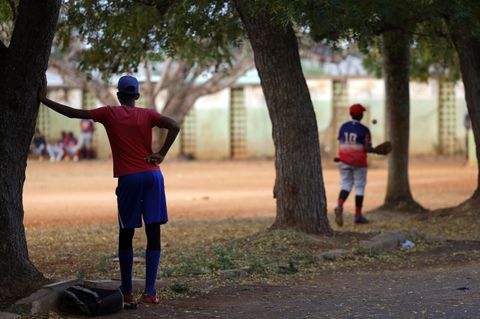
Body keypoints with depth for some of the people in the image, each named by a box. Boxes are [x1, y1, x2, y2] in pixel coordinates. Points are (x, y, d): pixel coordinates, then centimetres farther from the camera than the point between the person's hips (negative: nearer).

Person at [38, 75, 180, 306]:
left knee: (126, 235, 10)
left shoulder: (109, 113, 6)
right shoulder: (147, 115, 8)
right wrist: (161, 155, -3)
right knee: (153, 234, 0)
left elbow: (73, 113, 6)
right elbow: (174, 126, -7)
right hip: (152, 176, 1)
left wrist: (45, 100, 16)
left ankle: (127, 292, 8)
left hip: (128, 179, -1)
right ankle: (149, 292, -7)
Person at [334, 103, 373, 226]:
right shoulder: (364, 130, -9)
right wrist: (376, 150, 8)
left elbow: (341, 144, 6)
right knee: (359, 187, 8)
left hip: (344, 161, 3)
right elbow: (367, 148, -11)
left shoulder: (343, 127, 3)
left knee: (345, 185, 7)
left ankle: (339, 206, -21)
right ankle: (358, 215, 12)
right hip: (359, 162, -3)